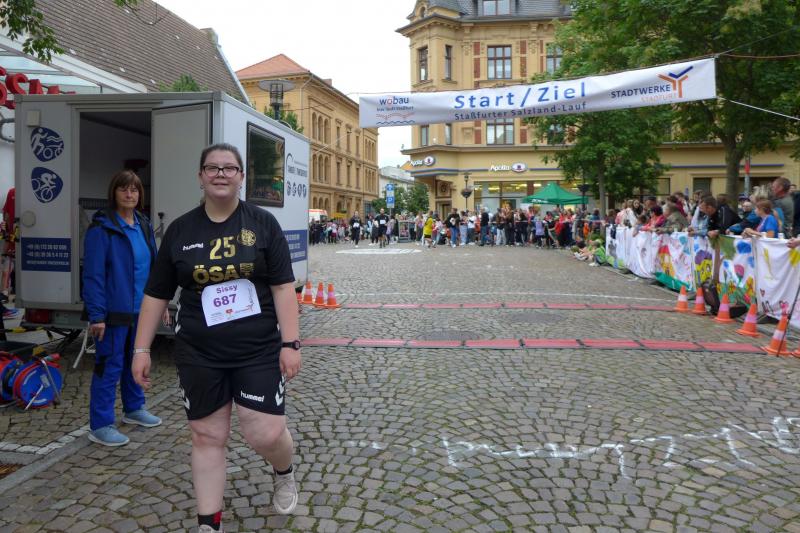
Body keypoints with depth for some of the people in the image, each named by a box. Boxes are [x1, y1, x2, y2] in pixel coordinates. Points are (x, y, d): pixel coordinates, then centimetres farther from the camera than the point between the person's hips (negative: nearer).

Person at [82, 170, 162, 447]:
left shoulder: (143, 225, 9)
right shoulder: (102, 227, -11)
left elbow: (152, 266, 14)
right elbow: (93, 274, -15)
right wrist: (96, 315, -18)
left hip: (141, 309, 7)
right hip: (114, 311, -7)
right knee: (109, 367, 0)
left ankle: (133, 408, 36)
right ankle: (100, 426, 11)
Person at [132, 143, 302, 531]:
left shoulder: (262, 223, -2)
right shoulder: (180, 230, 3)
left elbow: (283, 287, -5)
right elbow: (157, 294, 9)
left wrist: (291, 343, -10)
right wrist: (141, 349, 7)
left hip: (258, 351, -2)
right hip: (199, 355, 2)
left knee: (266, 434, -3)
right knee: (207, 437, 10)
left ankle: (284, 473, 34)